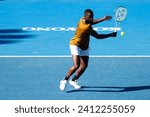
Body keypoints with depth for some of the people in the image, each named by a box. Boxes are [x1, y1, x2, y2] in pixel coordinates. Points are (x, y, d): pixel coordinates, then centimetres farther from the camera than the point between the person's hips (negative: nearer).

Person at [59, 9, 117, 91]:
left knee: (84, 66, 6)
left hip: (84, 47, 9)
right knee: (76, 66, -19)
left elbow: (92, 22, 18)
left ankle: (73, 80, 22)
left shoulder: (83, 20, -7)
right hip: (75, 45, -9)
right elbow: (98, 36, -23)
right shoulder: (86, 27, -32)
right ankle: (64, 81, -3)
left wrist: (103, 19, 9)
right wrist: (111, 35, -16)